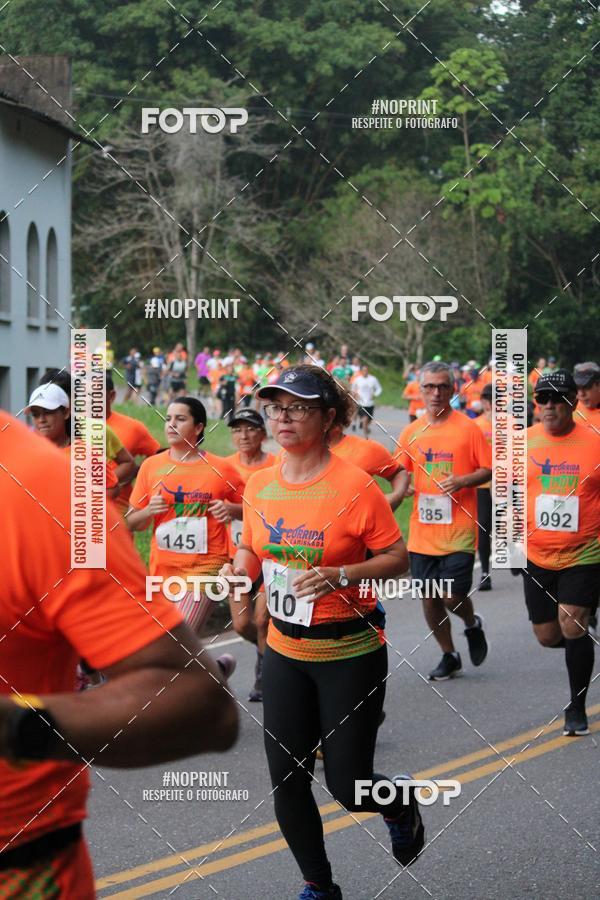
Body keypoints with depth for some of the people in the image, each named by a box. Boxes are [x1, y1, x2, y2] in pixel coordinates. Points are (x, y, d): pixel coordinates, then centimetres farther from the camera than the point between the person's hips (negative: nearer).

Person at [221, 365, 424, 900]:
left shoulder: (355, 485, -16)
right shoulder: (259, 485, 0)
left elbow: (398, 558, -12)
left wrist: (341, 575, -26)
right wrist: (238, 569, -7)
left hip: (350, 654, -5)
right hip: (285, 651, 5)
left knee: (347, 784, -2)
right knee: (286, 780, 5)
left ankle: (402, 808, 34)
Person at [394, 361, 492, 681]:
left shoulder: (468, 428, -4)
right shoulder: (411, 432, 7)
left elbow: (489, 469, -3)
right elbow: (402, 470, 15)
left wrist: (462, 481, -19)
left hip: (458, 530, -4)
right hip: (422, 531, 4)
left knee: (453, 597, -8)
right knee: (429, 597, 8)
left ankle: (473, 624, 26)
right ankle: (449, 657, 25)